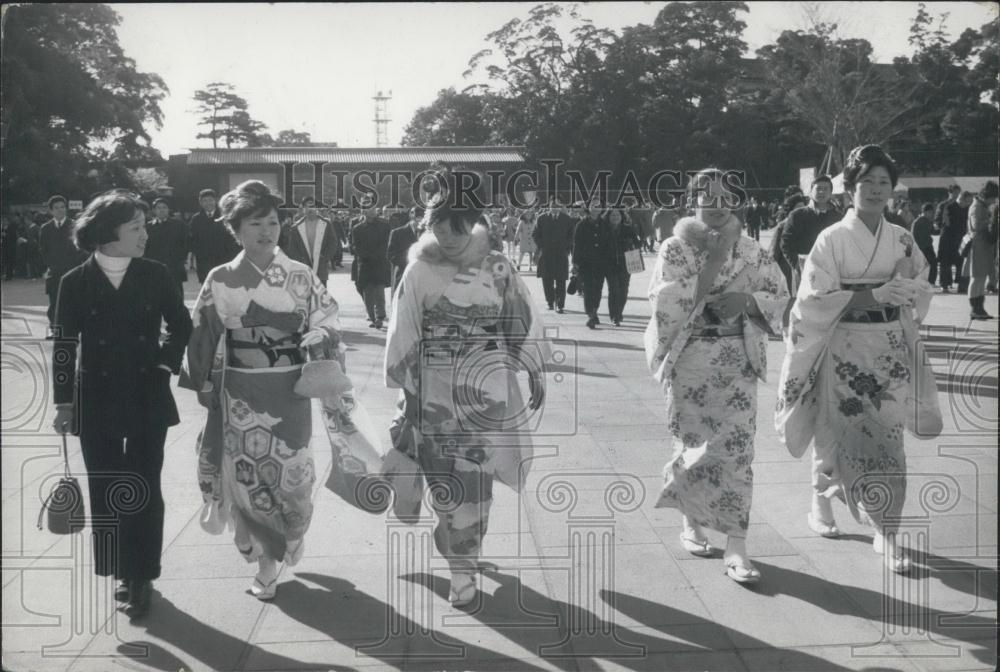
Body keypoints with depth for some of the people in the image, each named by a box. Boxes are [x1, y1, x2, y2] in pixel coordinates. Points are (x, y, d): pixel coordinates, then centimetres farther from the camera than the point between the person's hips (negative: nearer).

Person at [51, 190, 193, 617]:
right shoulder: (75, 283, -5)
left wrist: (167, 363, -1)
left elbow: (181, 327, 10)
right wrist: (63, 402, -2)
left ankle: (142, 575, 17)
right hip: (97, 402, 0)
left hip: (147, 399, 0)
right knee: (105, 491, 9)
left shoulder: (156, 276, -4)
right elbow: (65, 346, -1)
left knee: (144, 490, 4)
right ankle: (122, 572, 25)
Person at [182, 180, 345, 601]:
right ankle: (257, 548, 27)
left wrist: (318, 337, -14)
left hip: (289, 393, 1)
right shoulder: (221, 280, -3)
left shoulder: (301, 277, -2)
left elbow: (326, 327, 4)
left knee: (288, 477, 6)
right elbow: (203, 340, 5)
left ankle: (270, 564, 29)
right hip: (240, 396, 0)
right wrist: (204, 386, 7)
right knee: (248, 478, 4)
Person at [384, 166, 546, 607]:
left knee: (474, 483, 3)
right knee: (450, 482, 3)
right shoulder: (419, 272, -4)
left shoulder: (497, 267, -1)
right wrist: (405, 393, 1)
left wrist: (535, 373, 9)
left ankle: (462, 560, 25)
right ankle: (462, 567, 23)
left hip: (486, 390, 1)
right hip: (436, 393, -1)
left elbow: (522, 322, 6)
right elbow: (404, 338, 0)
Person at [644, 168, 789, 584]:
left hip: (738, 359, 2)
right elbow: (664, 303, -15)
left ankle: (736, 547, -1)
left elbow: (779, 296, 7)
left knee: (737, 449, -5)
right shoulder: (674, 250, -2)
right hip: (688, 359, -1)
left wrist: (746, 301, -13)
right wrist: (710, 265, -19)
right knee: (692, 444, 10)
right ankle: (691, 523, 31)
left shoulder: (751, 251, 6)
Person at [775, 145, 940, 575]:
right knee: (838, 433, 5)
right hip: (845, 349, -3)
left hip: (891, 347, 3)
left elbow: (920, 294, 11)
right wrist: (874, 295, -19)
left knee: (886, 438, 1)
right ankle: (821, 502, 31)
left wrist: (908, 279, -12)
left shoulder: (901, 239, 7)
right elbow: (817, 299, -11)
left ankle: (886, 533, 9)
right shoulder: (832, 239, -6)